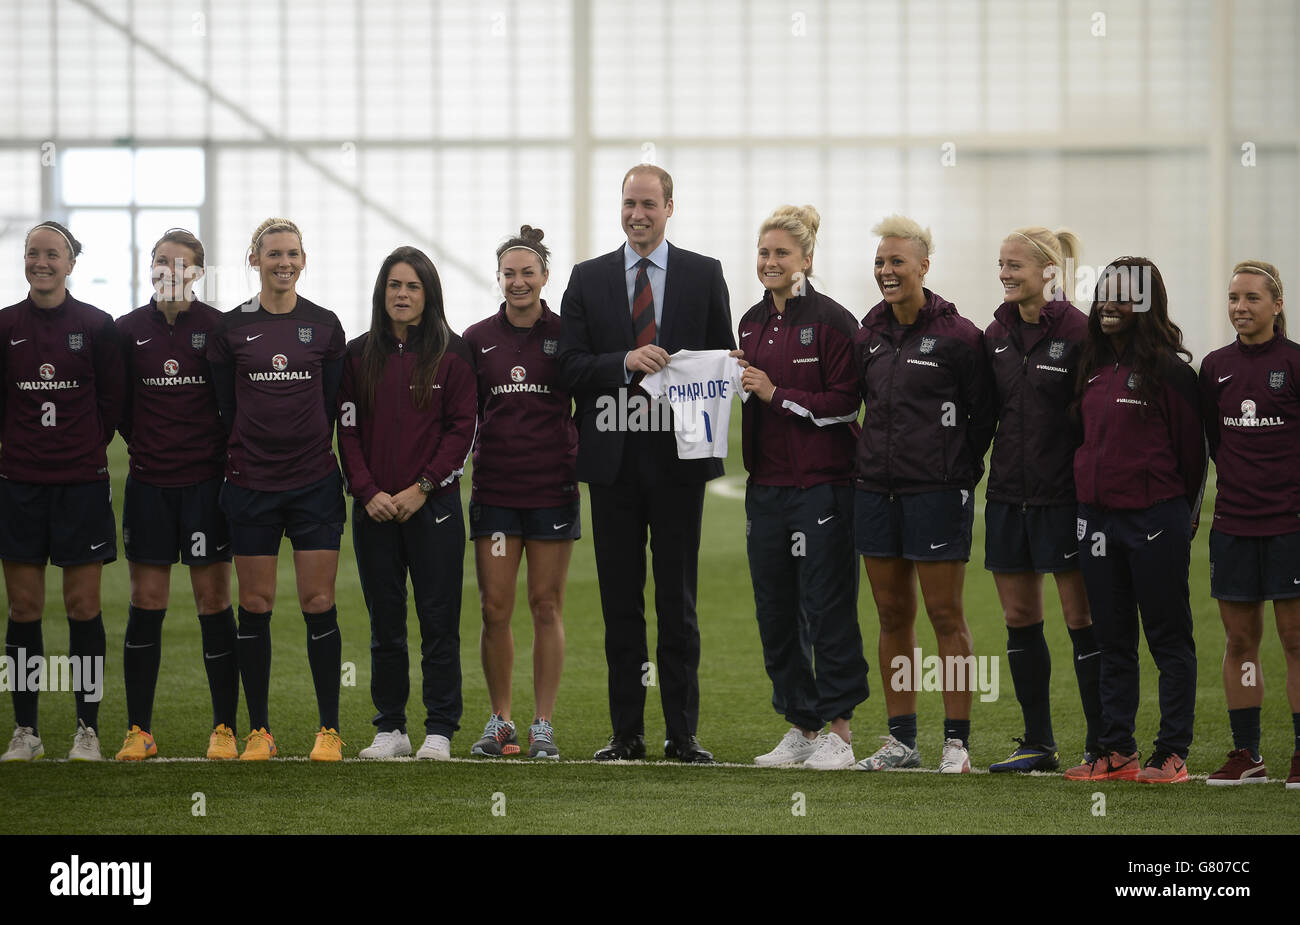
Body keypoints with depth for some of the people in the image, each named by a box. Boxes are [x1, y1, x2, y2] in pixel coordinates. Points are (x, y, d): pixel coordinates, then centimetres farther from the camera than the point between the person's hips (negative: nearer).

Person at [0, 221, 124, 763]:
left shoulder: (96, 325, 0)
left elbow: (113, 399, 6)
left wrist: (85, 448, 5)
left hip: (82, 481, -1)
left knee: (83, 606, 0)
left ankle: (88, 729, 7)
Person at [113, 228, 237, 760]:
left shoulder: (218, 329, -2)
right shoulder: (128, 331, 4)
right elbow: (118, 407, 11)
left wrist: (216, 455, -2)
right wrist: (147, 446, 5)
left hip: (205, 480, -2)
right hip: (149, 482, 2)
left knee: (214, 603, 0)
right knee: (145, 605, 3)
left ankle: (224, 729, 6)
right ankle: (138, 731, 9)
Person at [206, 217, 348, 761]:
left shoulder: (325, 326, 5)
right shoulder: (230, 329, 3)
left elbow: (335, 405, 9)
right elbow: (223, 406, 7)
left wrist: (311, 452, 6)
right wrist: (240, 457, 4)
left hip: (315, 482, 0)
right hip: (251, 485, 0)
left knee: (318, 604, -3)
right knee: (255, 607, 2)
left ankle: (329, 728, 4)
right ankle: (259, 730, 10)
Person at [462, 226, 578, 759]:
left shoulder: (565, 335, 2)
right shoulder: (478, 338, 8)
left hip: (553, 489, -2)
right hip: (494, 490, 2)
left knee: (547, 607, 1)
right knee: (495, 609, 0)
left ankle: (543, 726, 7)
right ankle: (499, 721, 11)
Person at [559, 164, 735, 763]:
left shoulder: (704, 275, 6)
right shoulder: (588, 279, 8)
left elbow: (724, 358, 7)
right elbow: (570, 367, 2)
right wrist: (625, 362, -15)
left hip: (678, 456, -1)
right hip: (612, 458, 1)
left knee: (678, 601, 2)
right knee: (621, 602, 5)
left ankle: (683, 735, 6)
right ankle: (626, 733, 10)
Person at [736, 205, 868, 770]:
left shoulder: (831, 321, -7)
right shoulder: (752, 323, 14)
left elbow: (843, 403, -12)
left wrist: (775, 393, -14)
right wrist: (742, 384, 2)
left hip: (822, 484, -7)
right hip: (767, 485, 7)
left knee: (827, 608, -4)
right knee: (775, 611, 8)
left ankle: (838, 729, 3)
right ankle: (801, 727, 17)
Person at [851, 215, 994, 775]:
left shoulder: (956, 335, -8)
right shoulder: (869, 335, 10)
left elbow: (983, 413, -3)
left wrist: (960, 470, -2)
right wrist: (874, 453, 12)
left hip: (937, 492, -6)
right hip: (876, 491, 6)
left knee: (945, 617, -3)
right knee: (893, 615, 9)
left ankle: (957, 742, 1)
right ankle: (901, 740, 15)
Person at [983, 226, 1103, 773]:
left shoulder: (1078, 333, -11)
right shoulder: (998, 333, 9)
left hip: (1063, 495, -7)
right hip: (1009, 493, 7)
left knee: (1082, 618, -1)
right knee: (1019, 617, 9)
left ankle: (1102, 744, 5)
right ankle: (1038, 744, 17)